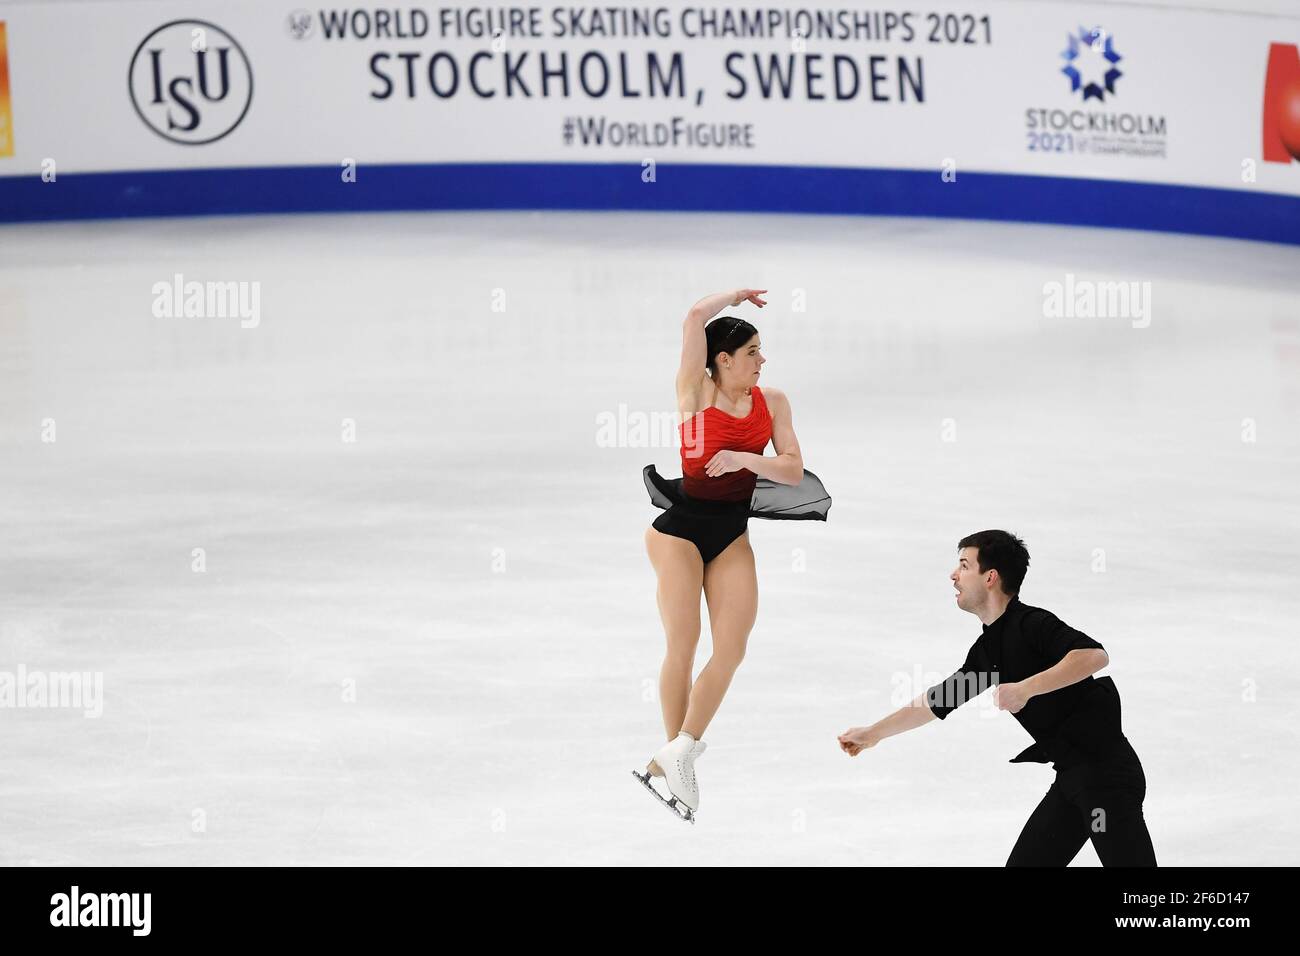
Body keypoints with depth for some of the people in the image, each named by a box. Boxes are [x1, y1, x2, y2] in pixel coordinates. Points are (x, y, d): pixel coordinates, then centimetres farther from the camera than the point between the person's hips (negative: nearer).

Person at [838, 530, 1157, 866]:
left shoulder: (1031, 624, -11)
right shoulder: (985, 651, 15)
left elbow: (1095, 655, -27)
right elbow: (937, 701, 28)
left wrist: (1025, 689, -28)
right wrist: (873, 733, 38)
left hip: (1105, 767, -9)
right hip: (1071, 776, 9)